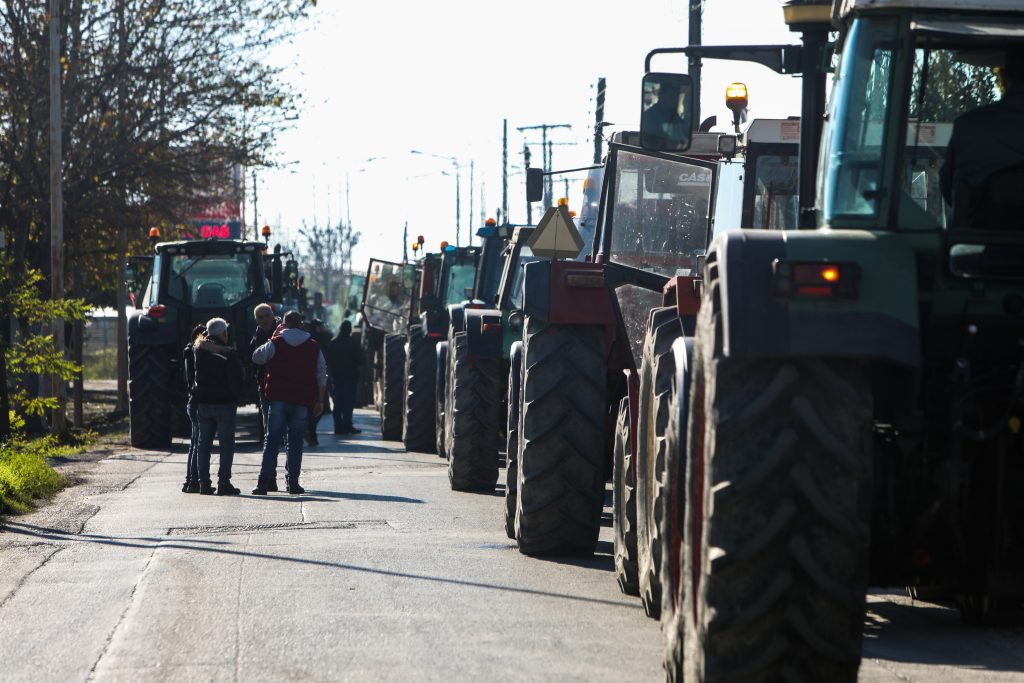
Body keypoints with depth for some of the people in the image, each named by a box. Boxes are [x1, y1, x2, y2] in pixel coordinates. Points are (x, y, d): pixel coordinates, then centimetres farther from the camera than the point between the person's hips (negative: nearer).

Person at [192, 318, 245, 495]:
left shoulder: (199, 349, 2)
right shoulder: (229, 353, -12)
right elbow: (238, 378, -11)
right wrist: (237, 397, 1)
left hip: (203, 402, 4)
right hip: (225, 403, -4)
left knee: (204, 443, 10)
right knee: (226, 443, 1)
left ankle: (204, 482, 6)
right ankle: (223, 482, -5)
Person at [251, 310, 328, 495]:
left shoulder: (276, 343, -1)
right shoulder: (313, 346, 6)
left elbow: (257, 357, 6)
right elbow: (321, 374, 6)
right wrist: (319, 400, 11)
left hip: (278, 399, -1)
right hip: (302, 402, 1)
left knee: (272, 440, 2)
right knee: (296, 442, 7)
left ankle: (265, 481, -7)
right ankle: (293, 483, 3)